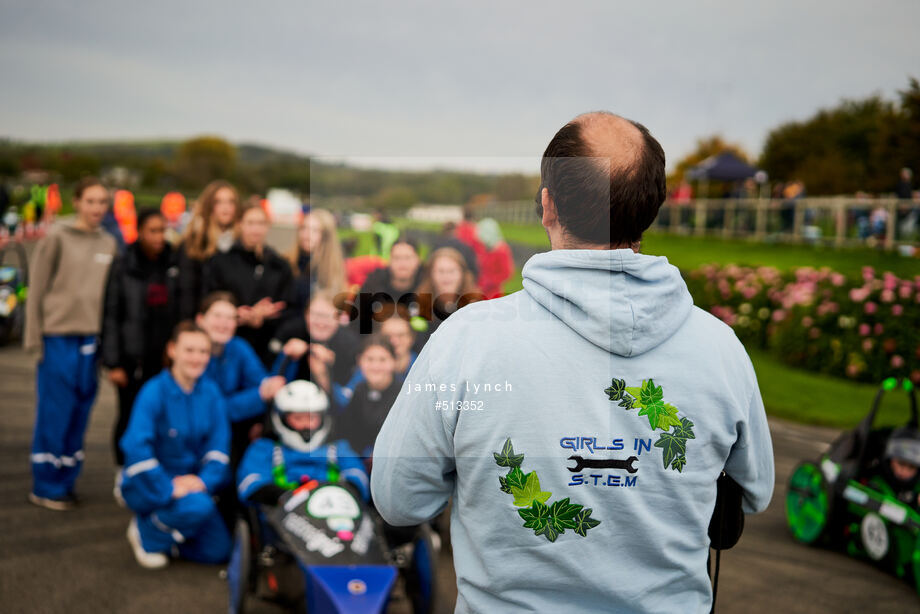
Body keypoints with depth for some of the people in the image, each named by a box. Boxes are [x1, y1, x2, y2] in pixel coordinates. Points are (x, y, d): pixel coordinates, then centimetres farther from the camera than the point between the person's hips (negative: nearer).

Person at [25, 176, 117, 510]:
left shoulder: (108, 244, 10)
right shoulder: (57, 238, -3)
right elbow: (36, 290, -3)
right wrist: (34, 337, -7)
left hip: (91, 338, 4)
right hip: (58, 336, -4)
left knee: (79, 415, 9)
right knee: (54, 415, 1)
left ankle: (66, 482, 20)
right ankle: (46, 486, 11)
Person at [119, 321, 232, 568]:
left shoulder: (210, 392, -1)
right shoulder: (154, 392, -18)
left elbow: (219, 444, -1)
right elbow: (137, 447, -26)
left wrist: (205, 479, -18)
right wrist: (168, 489, -28)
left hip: (190, 482, 6)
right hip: (148, 484, -6)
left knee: (218, 550, -4)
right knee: (199, 508, -34)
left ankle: (161, 528, 20)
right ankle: (147, 533, -3)